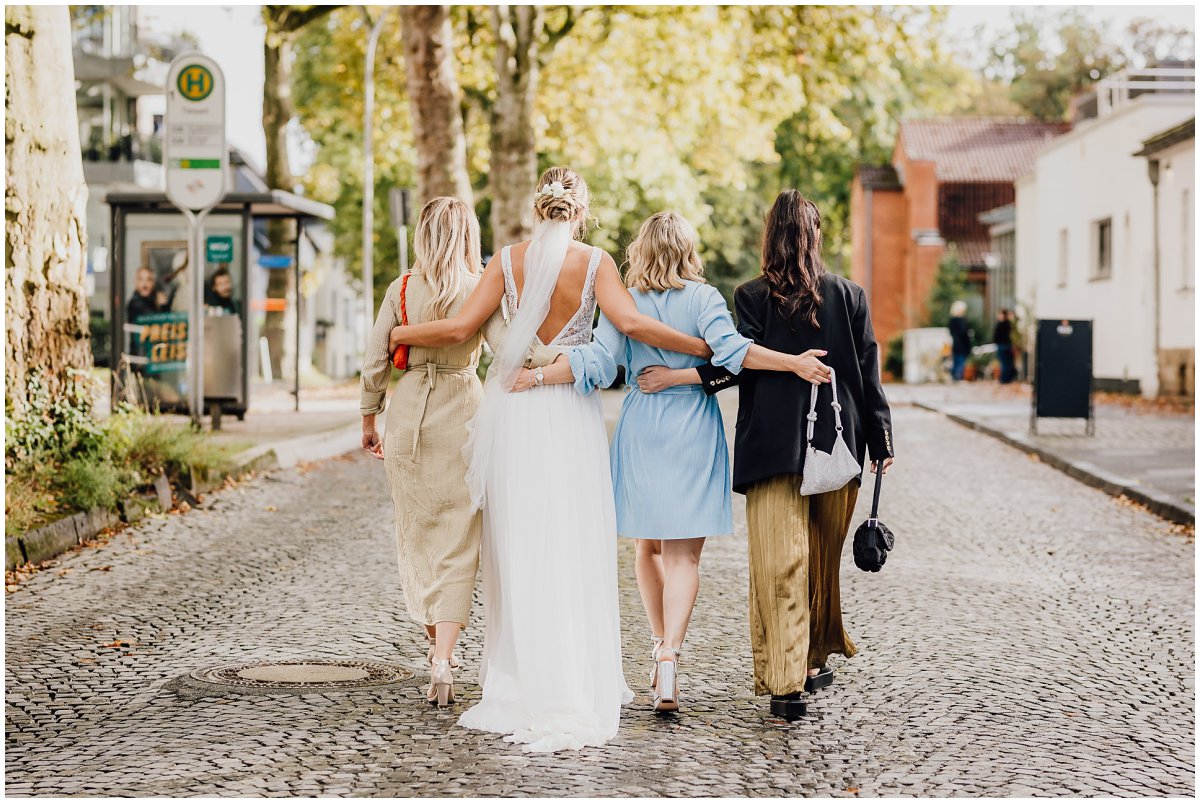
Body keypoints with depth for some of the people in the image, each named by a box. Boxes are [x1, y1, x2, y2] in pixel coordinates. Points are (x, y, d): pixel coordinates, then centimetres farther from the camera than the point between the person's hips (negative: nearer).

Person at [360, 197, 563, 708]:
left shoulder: (401, 290, 1)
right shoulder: (479, 290, -5)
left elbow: (375, 363, 3)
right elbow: (505, 345, -20)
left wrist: (368, 420, 13)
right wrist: (555, 355, -24)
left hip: (408, 414, 2)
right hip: (461, 415, -2)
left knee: (417, 532, 17)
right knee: (457, 540, 0)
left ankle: (435, 639, 27)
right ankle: (442, 658, -11)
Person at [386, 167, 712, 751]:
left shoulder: (510, 259, 2)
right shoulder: (594, 262, -3)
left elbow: (460, 328, -3)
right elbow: (630, 322, -18)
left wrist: (398, 334, 13)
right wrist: (705, 349, -11)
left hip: (511, 410, 2)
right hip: (569, 412, -2)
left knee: (518, 548, 8)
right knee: (573, 549, 4)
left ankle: (520, 684, 12)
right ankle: (576, 690, 6)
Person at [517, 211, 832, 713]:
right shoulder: (702, 298, -4)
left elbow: (597, 361, -9)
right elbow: (730, 349, -18)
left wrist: (538, 376, -3)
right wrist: (794, 362, -19)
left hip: (641, 427, 2)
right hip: (693, 429, -2)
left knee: (649, 545, 19)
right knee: (684, 554, -3)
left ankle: (661, 645, 26)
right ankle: (670, 654, -19)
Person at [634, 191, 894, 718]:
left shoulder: (753, 297, -3)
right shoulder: (849, 296, 5)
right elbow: (868, 372, 6)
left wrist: (677, 377, -7)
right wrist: (880, 441, 13)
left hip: (773, 448, -3)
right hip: (836, 448, 3)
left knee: (778, 562, -3)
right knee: (824, 560, 16)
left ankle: (785, 680, -11)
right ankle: (817, 658, 30)